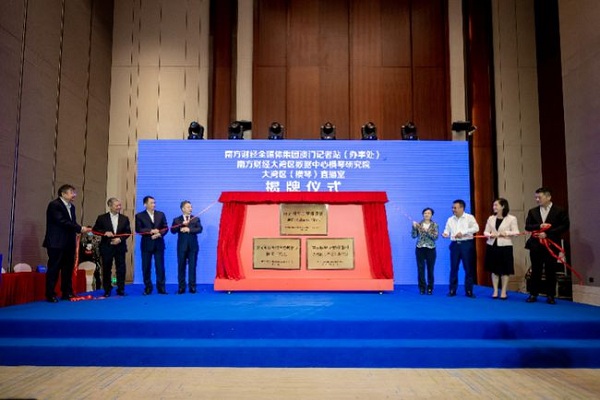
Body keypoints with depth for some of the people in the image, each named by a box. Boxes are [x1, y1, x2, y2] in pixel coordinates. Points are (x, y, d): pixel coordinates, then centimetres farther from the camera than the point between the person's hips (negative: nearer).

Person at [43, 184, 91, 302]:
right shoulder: (54, 205, -11)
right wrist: (79, 228, -21)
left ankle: (67, 293, 16)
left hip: (69, 243, 8)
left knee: (68, 268, 9)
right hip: (57, 243, -8)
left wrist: (81, 229, -5)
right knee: (54, 269, -1)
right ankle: (50, 295, 6)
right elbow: (62, 221, -20)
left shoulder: (71, 206, 14)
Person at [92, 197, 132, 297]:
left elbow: (128, 232, 3)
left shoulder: (124, 218, 6)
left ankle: (120, 289, 12)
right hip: (107, 247, -1)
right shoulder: (102, 218, 1)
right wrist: (105, 232, -15)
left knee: (121, 269, 2)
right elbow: (95, 230, 1)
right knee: (106, 269, 5)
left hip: (120, 247, 1)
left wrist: (120, 239, -12)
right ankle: (107, 290, 16)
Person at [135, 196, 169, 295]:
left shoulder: (161, 214, 10)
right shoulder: (139, 216, 2)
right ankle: (148, 288, 13)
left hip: (159, 244, 1)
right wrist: (150, 231, -18)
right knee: (146, 267, 3)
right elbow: (138, 230, -9)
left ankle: (161, 288, 6)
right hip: (146, 244, -1)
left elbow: (165, 228, 5)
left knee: (160, 266, 1)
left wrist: (159, 234, -13)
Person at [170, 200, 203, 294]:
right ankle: (181, 287, 7)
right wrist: (182, 224, -17)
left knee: (192, 266, 0)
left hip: (193, 246, 0)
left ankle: (192, 286, 4)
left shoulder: (196, 219, 9)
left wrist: (189, 229, -16)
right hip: (182, 246, 0)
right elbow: (172, 230, -7)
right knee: (181, 267, 2)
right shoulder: (177, 220, 7)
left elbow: (199, 229, -5)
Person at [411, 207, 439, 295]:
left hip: (430, 249, -1)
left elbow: (435, 237, -10)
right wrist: (414, 227, -15)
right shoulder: (419, 224, 5)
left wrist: (426, 231, -20)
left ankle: (430, 288, 12)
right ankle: (422, 288, 6)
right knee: (420, 269, -1)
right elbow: (414, 236, 0)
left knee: (430, 269, 2)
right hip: (420, 249, 1)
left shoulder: (434, 225, 1)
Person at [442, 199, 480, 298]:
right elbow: (447, 230, 9)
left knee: (468, 268, 1)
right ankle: (452, 290, 11)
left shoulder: (469, 217, -1)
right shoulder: (450, 219, 11)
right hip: (455, 244, 3)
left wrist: (463, 232, -18)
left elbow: (476, 228, -11)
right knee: (453, 268, 4)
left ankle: (469, 291, 9)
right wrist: (445, 234, -15)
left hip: (466, 244, -3)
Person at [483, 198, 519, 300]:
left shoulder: (511, 218, -4)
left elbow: (516, 232, -6)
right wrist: (490, 235, -12)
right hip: (492, 246, 4)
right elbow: (485, 232, 8)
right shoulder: (491, 218, 8)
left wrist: (506, 233, -20)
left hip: (505, 247, -3)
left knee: (505, 270, 3)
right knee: (494, 269, 8)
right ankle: (495, 291, 16)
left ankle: (503, 292, 14)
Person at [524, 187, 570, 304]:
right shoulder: (532, 211, 9)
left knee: (551, 271, 4)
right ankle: (533, 294, 13)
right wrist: (539, 226, -15)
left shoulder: (559, 211, -1)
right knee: (535, 270, 6)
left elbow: (565, 226, -8)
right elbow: (527, 226, 4)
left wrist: (547, 233, -15)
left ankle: (550, 296, 14)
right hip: (536, 245, 3)